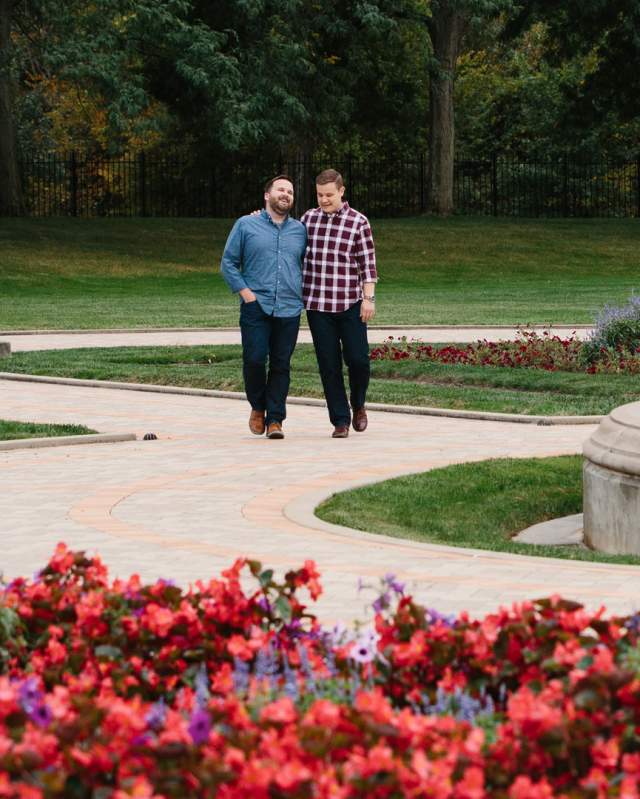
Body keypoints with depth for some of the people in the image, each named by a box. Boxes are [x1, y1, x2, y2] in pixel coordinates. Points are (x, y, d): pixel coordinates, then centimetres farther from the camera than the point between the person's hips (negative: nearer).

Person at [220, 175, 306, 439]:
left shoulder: (300, 230, 15)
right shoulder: (246, 225, 7)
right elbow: (228, 263, 5)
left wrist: (303, 293, 7)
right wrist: (245, 292, -5)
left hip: (289, 309, 2)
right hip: (256, 307, -2)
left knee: (281, 365, 0)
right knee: (254, 360, -11)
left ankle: (275, 419, 7)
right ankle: (258, 407, 13)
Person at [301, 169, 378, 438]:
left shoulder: (358, 222, -2)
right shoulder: (308, 219, 8)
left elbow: (368, 263, -2)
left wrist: (369, 297, -10)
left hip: (349, 303, -2)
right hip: (317, 304, 2)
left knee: (357, 359, -5)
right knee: (329, 364, 1)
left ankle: (358, 405, 23)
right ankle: (340, 420, 8)